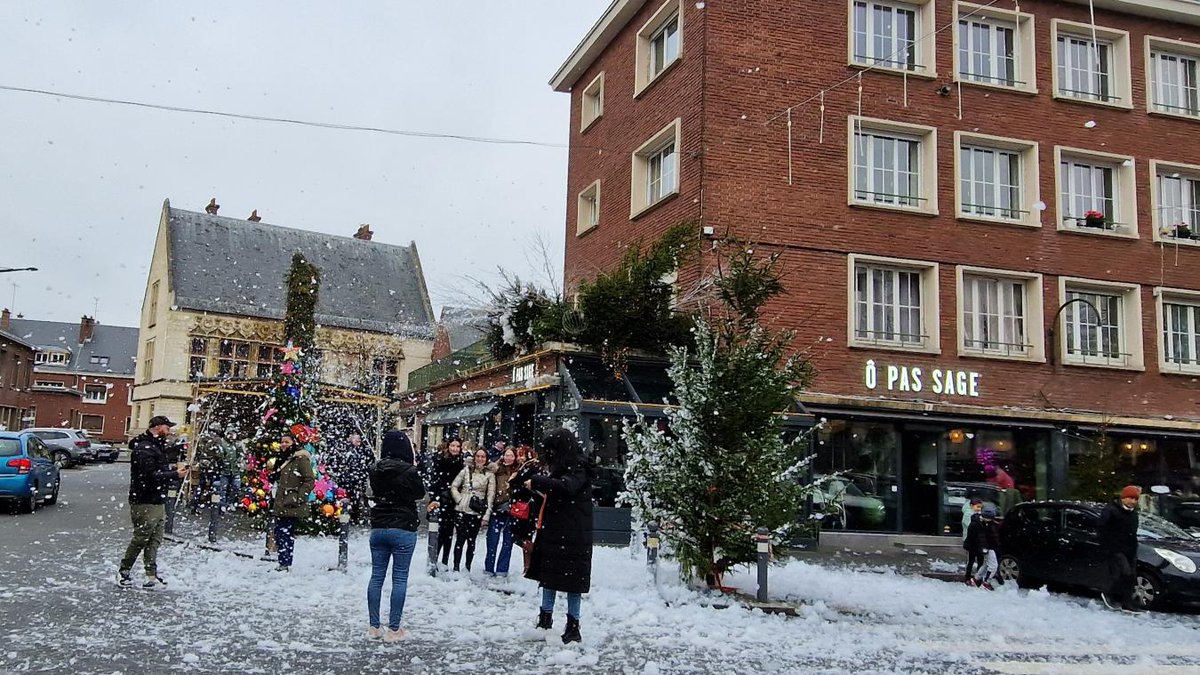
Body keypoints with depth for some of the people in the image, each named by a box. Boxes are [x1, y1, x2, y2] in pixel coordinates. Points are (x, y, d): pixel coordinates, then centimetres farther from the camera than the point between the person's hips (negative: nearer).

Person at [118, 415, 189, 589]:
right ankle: (124, 570, 15)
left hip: (158, 502, 10)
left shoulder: (156, 446, 17)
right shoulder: (144, 449, -17)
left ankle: (151, 576, 11)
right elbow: (151, 475, -25)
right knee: (141, 539, -1)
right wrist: (175, 474, -19)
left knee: (154, 540, 9)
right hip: (145, 503, -10)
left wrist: (174, 467, 7)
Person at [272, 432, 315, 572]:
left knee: (285, 535, -11)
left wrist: (298, 498, -19)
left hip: (292, 507, -9)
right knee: (279, 534, 11)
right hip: (281, 506, 9)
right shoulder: (284, 459, 20)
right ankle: (284, 564, 17)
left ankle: (285, 565, -8)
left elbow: (310, 481, -15)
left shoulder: (301, 459, -10)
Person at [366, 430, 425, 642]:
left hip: (378, 528, 5)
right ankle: (393, 629, 3)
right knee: (400, 579, 2)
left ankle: (374, 626, 16)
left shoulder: (375, 470, -1)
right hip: (403, 529, -5)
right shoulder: (408, 471, -16)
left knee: (377, 576, 11)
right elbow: (420, 493, 0)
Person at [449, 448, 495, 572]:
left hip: (477, 512, 0)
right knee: (460, 539, -2)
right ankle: (455, 568, 4)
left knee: (471, 541, 5)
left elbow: (491, 496, 0)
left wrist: (486, 515, -5)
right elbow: (453, 486, 7)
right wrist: (459, 499, -7)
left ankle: (467, 569, 14)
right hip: (462, 510, 0)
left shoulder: (489, 475, 3)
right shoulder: (466, 470, 6)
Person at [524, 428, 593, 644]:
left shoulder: (578, 468, -13)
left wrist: (537, 482, -23)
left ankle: (573, 627, 3)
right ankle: (545, 619, 22)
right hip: (553, 531, 9)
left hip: (572, 535, -9)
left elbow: (566, 487, -32)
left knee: (572, 579, -3)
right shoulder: (560, 467, 15)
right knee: (548, 575, 12)